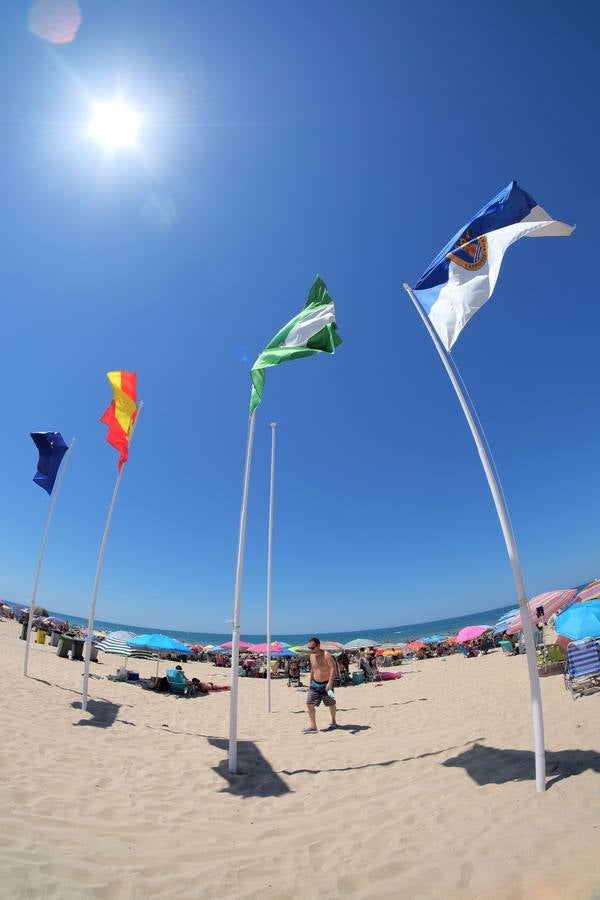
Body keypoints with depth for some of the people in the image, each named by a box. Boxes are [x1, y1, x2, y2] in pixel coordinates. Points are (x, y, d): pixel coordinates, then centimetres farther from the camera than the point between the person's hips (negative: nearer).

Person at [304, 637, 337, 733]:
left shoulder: (327, 655, -17)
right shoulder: (312, 656, 4)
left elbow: (333, 669, -22)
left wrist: (330, 683, -31)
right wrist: (311, 682, 19)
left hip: (326, 684, -5)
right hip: (315, 684, 6)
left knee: (331, 705, 12)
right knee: (309, 704, -6)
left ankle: (333, 723, 34)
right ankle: (313, 726, 3)